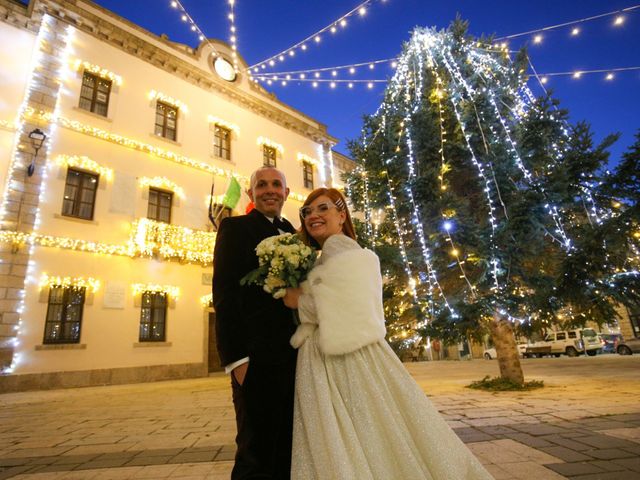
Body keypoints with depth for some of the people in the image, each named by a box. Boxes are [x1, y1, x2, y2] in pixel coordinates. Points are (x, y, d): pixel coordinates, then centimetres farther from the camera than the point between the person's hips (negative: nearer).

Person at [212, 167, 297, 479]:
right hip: (257, 358, -6)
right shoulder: (235, 227, -2)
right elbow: (224, 295, -10)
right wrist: (237, 358, -16)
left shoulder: (295, 235, 15)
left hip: (297, 356, 6)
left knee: (290, 452, 18)